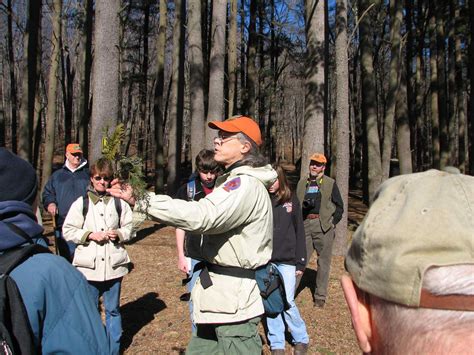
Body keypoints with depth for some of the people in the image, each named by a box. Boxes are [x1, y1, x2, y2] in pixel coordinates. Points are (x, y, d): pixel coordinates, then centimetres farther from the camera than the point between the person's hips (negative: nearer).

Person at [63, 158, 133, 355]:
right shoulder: (81, 203, -1)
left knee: (113, 309, 14)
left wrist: (118, 234, -11)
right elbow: (68, 231, -1)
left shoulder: (119, 202, 1)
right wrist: (90, 235, -13)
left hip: (113, 265, 1)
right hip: (89, 266, 0)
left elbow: (129, 228, 8)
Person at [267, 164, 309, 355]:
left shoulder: (292, 201, 0)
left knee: (287, 303, 0)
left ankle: (301, 339, 23)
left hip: (287, 261, -1)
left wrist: (301, 262, 0)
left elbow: (299, 232, 3)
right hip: (266, 261, 1)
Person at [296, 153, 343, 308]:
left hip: (323, 226, -2)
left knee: (323, 262, 4)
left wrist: (333, 223, -3)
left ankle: (320, 296, 15)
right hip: (305, 224, 2)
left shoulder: (330, 183, 6)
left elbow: (339, 206, 7)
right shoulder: (302, 183, 16)